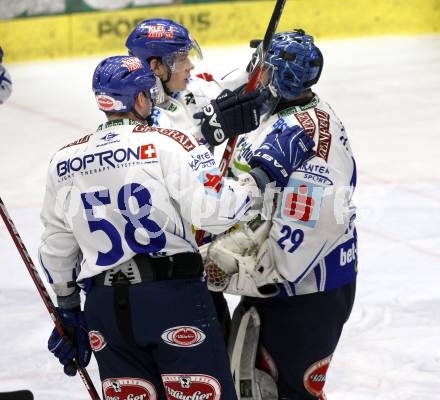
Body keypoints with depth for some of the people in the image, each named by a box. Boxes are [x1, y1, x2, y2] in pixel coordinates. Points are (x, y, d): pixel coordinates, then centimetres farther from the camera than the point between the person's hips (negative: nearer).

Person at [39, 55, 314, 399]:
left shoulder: (63, 161, 7)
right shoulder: (169, 145, -8)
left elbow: (57, 248, 14)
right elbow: (214, 210, -18)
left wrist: (68, 311, 25)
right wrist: (267, 169, -5)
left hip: (104, 307, 5)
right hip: (174, 296, -5)